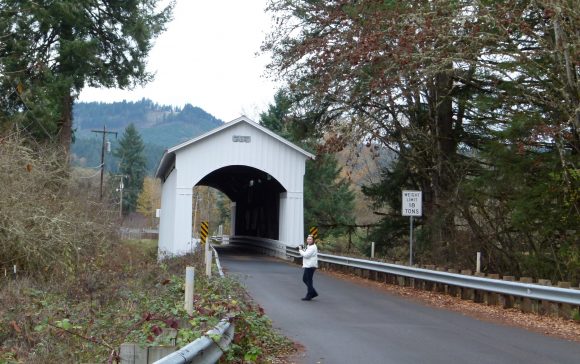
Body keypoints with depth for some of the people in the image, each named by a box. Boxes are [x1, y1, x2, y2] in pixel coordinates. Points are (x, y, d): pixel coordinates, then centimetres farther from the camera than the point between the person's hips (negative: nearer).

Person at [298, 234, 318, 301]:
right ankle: (313, 293, 21)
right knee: (304, 279, 15)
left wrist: (300, 250, -10)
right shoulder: (308, 246, 16)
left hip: (310, 266, -11)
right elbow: (305, 254, 18)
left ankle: (309, 296, 3)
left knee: (309, 280, -4)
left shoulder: (312, 247, -16)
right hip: (307, 265, 11)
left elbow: (306, 255, -24)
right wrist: (302, 249, 1)